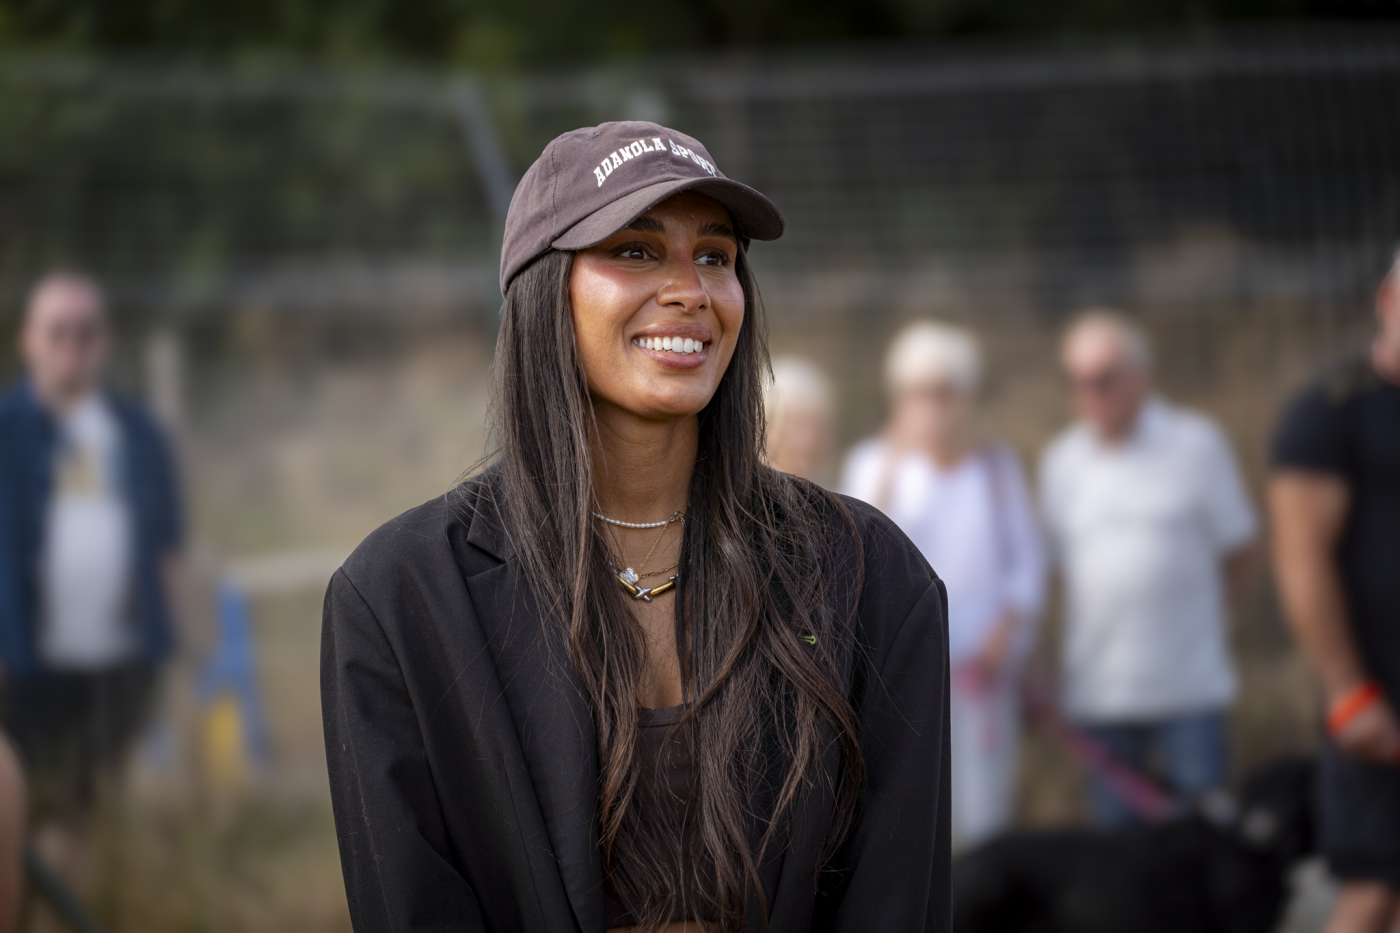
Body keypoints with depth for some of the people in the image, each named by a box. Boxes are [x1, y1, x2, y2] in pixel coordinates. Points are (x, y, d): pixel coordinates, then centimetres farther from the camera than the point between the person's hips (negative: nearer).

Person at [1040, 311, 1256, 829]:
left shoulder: (1196, 443, 1)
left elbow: (1236, 557, 7)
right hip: (1098, 688, 3)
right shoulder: (1061, 460, 9)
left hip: (1189, 689, -3)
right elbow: (1062, 567, 14)